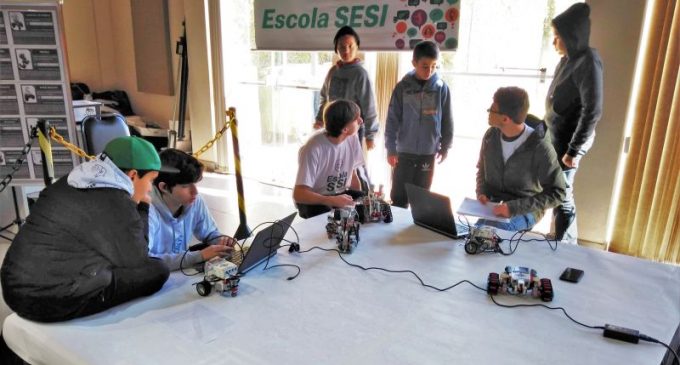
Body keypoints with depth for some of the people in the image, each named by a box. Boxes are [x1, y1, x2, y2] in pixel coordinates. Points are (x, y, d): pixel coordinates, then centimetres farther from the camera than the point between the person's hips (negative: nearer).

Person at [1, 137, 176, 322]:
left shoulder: (69, 183, 8)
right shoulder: (117, 205, -17)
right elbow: (135, 261, -4)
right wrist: (141, 209, 1)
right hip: (54, 300, -9)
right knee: (157, 271, -2)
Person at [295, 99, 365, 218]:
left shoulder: (352, 138, -6)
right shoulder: (314, 149, -25)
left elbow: (352, 175, 7)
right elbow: (299, 194, -26)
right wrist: (331, 201, -37)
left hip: (342, 195, 6)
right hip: (315, 201, -6)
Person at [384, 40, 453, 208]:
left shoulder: (442, 88, -2)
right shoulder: (403, 87, -5)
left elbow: (447, 120, 5)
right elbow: (392, 119, -3)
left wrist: (445, 147, 5)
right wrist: (391, 149, -6)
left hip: (429, 153, 1)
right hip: (404, 151, -1)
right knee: (399, 197, 6)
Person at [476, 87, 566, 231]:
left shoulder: (540, 148, -20)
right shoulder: (491, 135, -3)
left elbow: (556, 193, -15)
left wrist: (514, 208, -24)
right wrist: (481, 192, -6)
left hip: (525, 210, -5)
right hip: (492, 206, 5)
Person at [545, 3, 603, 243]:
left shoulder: (587, 62, -17)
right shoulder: (568, 59, 8)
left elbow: (592, 111, -20)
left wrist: (574, 150, -19)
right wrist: (557, 141, 16)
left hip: (569, 141, -9)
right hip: (557, 137, 9)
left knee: (561, 196, 0)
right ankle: (566, 244, 34)